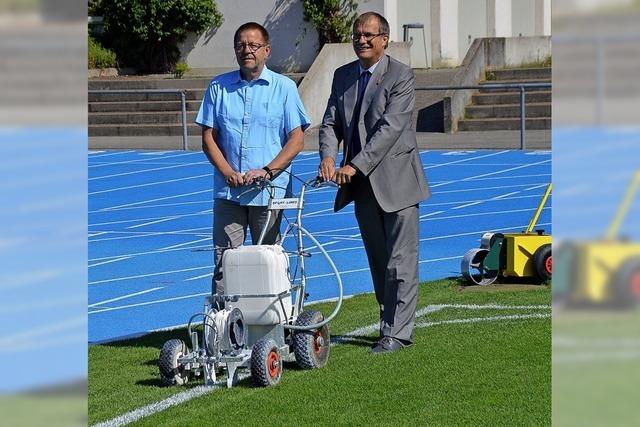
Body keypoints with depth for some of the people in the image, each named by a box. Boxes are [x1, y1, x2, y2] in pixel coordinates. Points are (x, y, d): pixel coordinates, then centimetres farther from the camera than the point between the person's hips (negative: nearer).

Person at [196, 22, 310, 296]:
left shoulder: (283, 87, 3)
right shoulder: (219, 87, 8)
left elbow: (296, 139, -1)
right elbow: (208, 138, 7)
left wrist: (267, 171, -14)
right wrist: (228, 172, -9)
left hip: (269, 192, -1)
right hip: (227, 191, 2)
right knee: (223, 260, -3)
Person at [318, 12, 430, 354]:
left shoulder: (401, 75, -10)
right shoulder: (343, 76, 10)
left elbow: (390, 127, -18)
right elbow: (331, 123, 6)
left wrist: (355, 165, -24)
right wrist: (328, 157, -15)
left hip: (396, 181, -6)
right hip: (363, 185, 6)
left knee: (400, 261, -5)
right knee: (378, 261, 12)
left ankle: (397, 333, -3)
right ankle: (390, 323, 21)